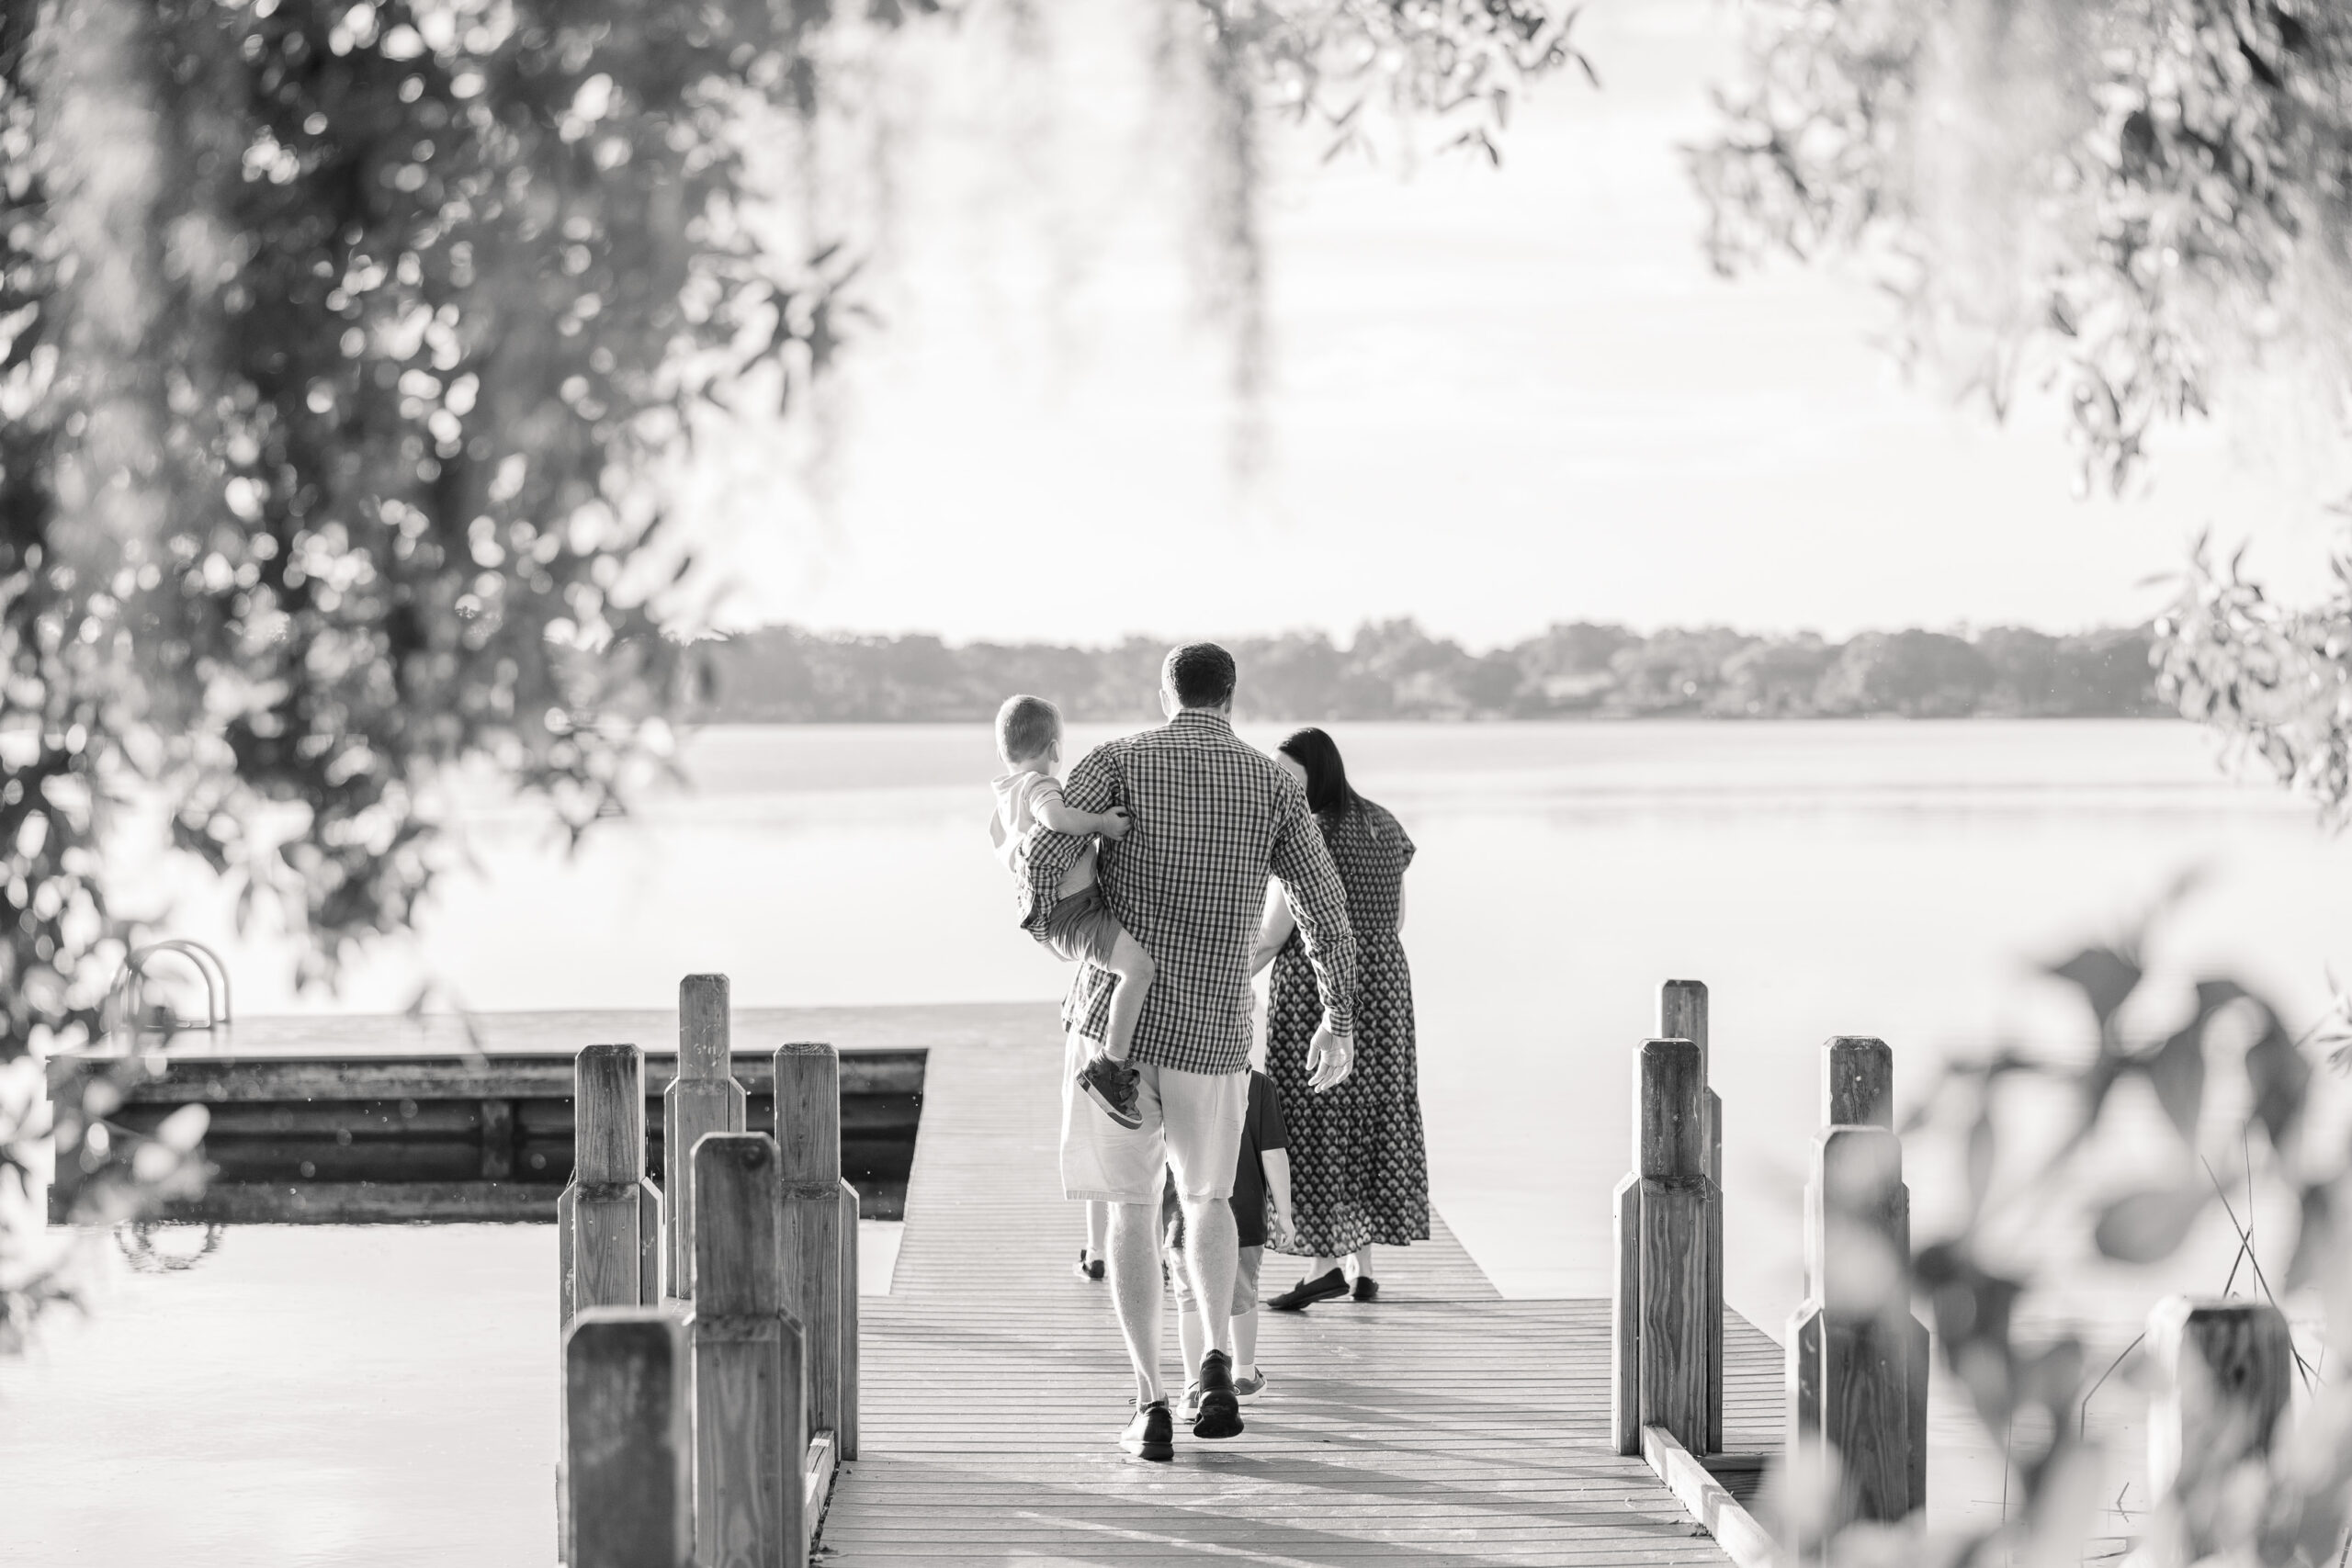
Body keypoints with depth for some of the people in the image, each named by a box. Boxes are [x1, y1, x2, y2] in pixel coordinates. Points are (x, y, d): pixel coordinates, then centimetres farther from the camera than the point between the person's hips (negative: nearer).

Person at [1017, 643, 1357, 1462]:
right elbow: (1324, 904, 3)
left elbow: (1047, 854, -14)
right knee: (1207, 1200, 22)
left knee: (1132, 1212, 7)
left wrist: (1043, 923, 8)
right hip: (1212, 1029, 1)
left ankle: (1151, 1403, -3)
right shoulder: (1273, 783, 6)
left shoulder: (1116, 760, 0)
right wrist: (1339, 1019, 11)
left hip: (1115, 1013, -1)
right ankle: (1217, 1361, 0)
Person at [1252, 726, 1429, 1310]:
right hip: (1384, 987, 7)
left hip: (1314, 990, -7)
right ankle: (1363, 1265, 14)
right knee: (1372, 1114, 11)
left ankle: (1325, 1262, -5)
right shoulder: (1386, 828, 9)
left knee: (1313, 1124, -1)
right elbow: (1393, 924, 13)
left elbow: (1268, 938, -16)